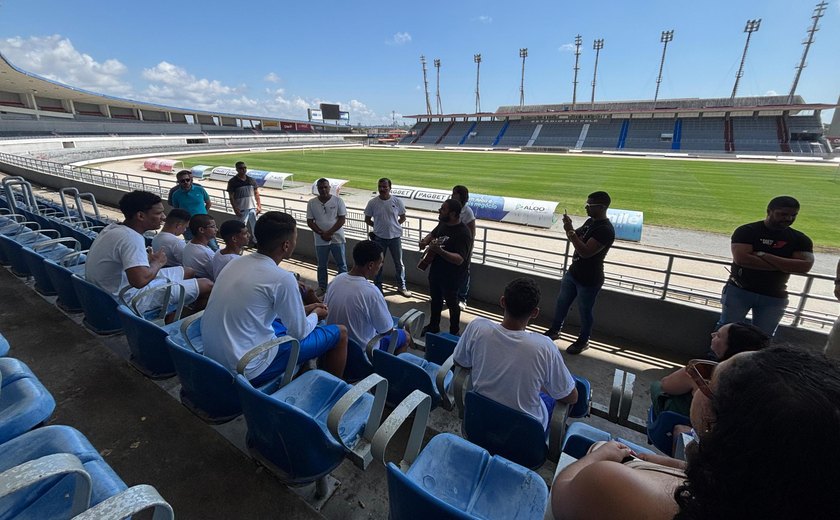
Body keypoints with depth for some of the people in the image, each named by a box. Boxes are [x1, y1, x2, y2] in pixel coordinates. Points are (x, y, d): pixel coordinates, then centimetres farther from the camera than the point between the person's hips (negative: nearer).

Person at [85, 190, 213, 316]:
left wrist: (149, 259, 4)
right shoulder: (131, 238, -27)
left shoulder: (113, 228, 3)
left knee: (189, 272, 18)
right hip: (129, 301, -10)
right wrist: (157, 263, -18)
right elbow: (140, 281, -37)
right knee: (207, 285, -11)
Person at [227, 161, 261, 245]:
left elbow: (256, 194, 12)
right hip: (241, 209, -4)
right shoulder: (232, 182, -5)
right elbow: (231, 197, -6)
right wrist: (235, 209, -13)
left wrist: (259, 206, 6)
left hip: (252, 208, 4)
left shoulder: (251, 180, 7)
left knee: (254, 226, 11)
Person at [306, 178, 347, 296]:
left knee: (342, 264, 7)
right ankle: (322, 287, 29)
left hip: (337, 238, -2)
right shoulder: (312, 203, -1)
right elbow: (310, 221, -1)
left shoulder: (338, 201, -6)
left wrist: (329, 233, -16)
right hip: (320, 240, 2)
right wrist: (322, 233, -13)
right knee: (322, 265, 14)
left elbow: (342, 219, -9)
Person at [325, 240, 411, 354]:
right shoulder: (371, 292, -32)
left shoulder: (336, 279, -12)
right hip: (361, 350, -6)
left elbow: (326, 309, 5)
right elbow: (388, 330, -19)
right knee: (406, 336, 16)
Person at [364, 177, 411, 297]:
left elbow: (403, 217, 6)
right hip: (379, 238, 0)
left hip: (395, 237, 0)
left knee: (399, 263, 11)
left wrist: (394, 225, -3)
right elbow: (367, 219, 4)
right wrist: (378, 227, -2)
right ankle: (378, 287, 28)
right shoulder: (372, 202, -6)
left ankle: (402, 287, 27)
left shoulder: (397, 201, -6)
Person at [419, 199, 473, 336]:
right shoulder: (443, 223, -1)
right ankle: (433, 326, 44)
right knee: (435, 299, 23)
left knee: (452, 304, 11)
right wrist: (425, 241, -4)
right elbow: (432, 234, 19)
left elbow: (459, 259, -33)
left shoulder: (463, 233, -27)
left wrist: (440, 251, -46)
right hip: (435, 271, 8)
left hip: (450, 276, -8)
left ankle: (454, 332, 32)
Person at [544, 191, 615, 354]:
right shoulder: (590, 221, 5)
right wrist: (569, 227, -5)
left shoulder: (606, 230, -24)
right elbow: (575, 239, 15)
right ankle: (554, 331, 37)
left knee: (585, 311, 10)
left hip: (589, 280, -9)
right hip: (573, 272, 9)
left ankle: (583, 341, 30)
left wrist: (570, 231, -29)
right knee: (561, 303, 19)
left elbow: (585, 252, -31)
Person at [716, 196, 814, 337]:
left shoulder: (800, 239, 5)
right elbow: (741, 258, -22)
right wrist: (783, 266, -13)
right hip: (739, 290, -3)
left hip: (774, 298, 4)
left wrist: (763, 255, -17)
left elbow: (805, 266, -10)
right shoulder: (747, 231, -8)